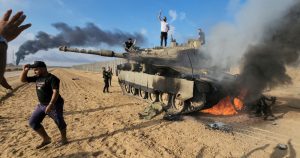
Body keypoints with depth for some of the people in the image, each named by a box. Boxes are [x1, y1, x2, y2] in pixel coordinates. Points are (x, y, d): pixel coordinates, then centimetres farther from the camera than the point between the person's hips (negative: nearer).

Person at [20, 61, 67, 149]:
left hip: (54, 105, -9)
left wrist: (50, 105, -34)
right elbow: (23, 80, 17)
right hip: (41, 105, 9)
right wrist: (25, 71, 0)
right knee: (33, 122, 9)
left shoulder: (52, 78, -19)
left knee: (59, 122, 4)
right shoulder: (37, 78, 8)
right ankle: (46, 139, 23)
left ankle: (64, 139, 28)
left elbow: (56, 92, -27)